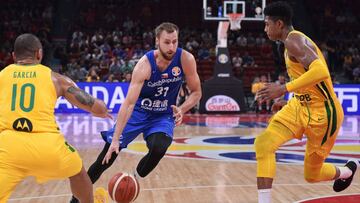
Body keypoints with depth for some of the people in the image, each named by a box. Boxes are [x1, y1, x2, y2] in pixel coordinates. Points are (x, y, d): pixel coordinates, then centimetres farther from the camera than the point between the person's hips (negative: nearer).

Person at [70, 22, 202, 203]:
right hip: (138, 111, -1)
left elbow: (196, 92, -6)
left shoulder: (186, 59, -19)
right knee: (108, 156, -3)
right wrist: (115, 139, -36)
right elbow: (129, 103, -31)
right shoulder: (145, 64, -27)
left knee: (158, 148, -30)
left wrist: (182, 109, -27)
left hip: (163, 116, 2)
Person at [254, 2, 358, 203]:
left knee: (312, 175, 3)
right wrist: (287, 97, 25)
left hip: (322, 113, -9)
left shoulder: (293, 40, -19)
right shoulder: (296, 40, 12)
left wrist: (284, 89, -32)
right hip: (300, 106, 9)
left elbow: (320, 72, -34)